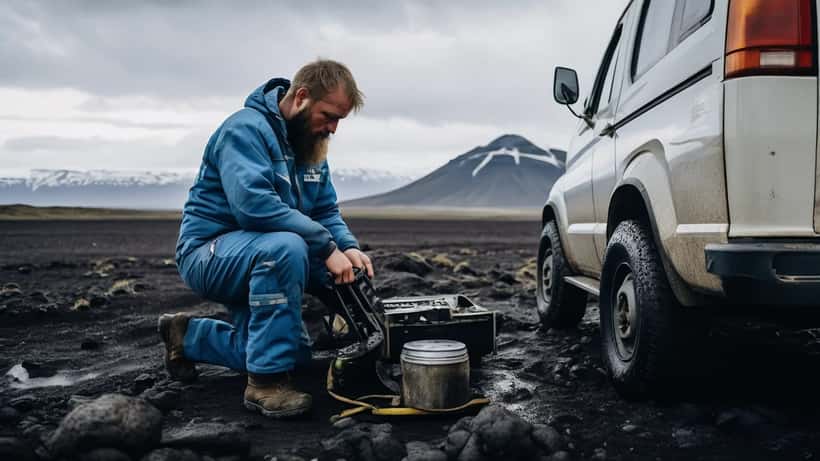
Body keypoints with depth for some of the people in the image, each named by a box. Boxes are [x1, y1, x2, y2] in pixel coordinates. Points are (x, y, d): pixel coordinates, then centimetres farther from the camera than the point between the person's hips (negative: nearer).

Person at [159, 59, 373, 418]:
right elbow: (255, 204, -35)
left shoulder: (310, 145, 6)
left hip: (255, 257, 9)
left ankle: (187, 336, 28)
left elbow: (326, 210, 8)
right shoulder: (247, 128, -21)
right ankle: (266, 381, -27)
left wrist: (348, 247, -14)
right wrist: (326, 247, -33)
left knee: (295, 355, 14)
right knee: (285, 247, -39)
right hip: (210, 253, -9)